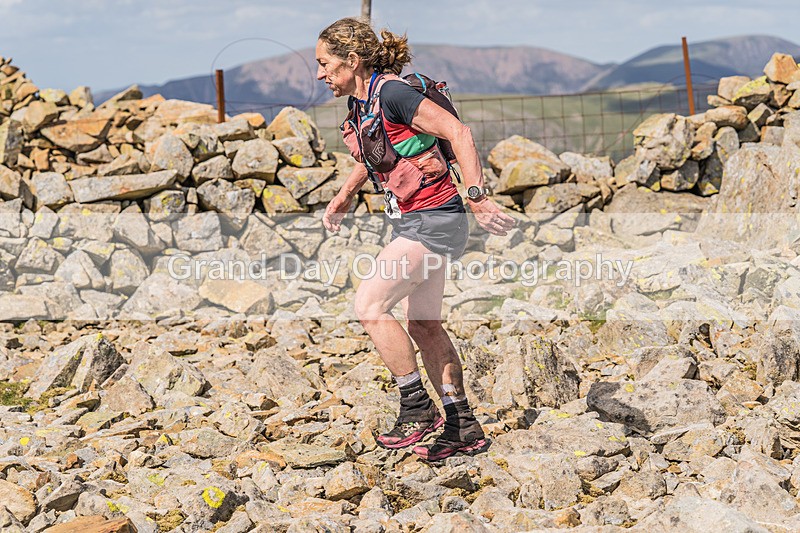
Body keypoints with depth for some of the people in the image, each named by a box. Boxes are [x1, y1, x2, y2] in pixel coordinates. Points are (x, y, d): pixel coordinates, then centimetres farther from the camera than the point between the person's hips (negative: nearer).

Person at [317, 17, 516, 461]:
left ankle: (417, 407, -5)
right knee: (423, 325, 12)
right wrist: (343, 197, 33)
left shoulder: (391, 93, -18)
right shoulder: (360, 103, 10)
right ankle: (463, 428, 18)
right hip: (412, 221, 10)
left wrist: (477, 196, -29)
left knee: (369, 304, -14)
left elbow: (458, 132, -23)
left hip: (434, 220, -10)